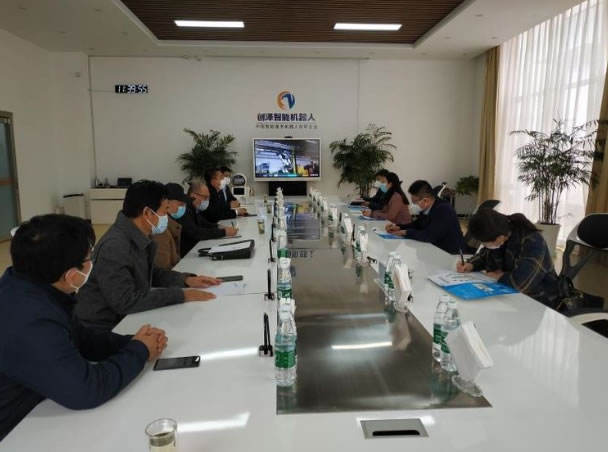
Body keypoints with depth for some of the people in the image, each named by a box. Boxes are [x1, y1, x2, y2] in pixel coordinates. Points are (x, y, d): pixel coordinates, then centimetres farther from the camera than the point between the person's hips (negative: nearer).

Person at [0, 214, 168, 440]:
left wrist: (132, 342, -9)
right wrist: (139, 351, -17)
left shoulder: (27, 288, -5)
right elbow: (85, 389, -33)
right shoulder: (30, 322, -34)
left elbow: (79, 338, 5)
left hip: (32, 409, 7)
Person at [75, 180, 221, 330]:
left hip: (123, 320, 8)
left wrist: (185, 280, 2)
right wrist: (180, 294, -24)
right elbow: (126, 302, -29)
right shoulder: (114, 247, -26)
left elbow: (149, 273, 16)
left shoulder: (139, 238, 1)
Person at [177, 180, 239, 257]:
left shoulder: (194, 208, 4)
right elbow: (196, 233, -27)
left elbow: (203, 223, 16)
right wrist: (224, 232, -22)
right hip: (185, 255, -8)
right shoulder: (184, 210, -21)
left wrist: (218, 227, -4)